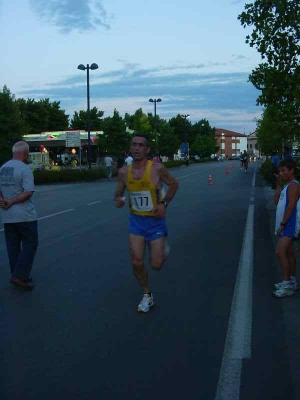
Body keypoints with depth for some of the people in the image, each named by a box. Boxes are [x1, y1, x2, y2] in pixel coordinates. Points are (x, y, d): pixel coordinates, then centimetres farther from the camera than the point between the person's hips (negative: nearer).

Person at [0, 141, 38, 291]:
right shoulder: (25, 169, -14)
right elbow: (28, 192, -22)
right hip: (25, 215, -7)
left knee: (13, 247, 11)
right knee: (30, 245, 3)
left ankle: (20, 276, 19)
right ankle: (20, 276, -3)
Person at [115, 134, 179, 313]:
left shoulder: (157, 168, -17)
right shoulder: (124, 172, -7)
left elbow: (174, 184, -2)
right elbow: (119, 193, 8)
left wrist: (164, 204, -15)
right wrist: (118, 200, -16)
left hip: (155, 221, -3)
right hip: (136, 221, 3)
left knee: (156, 265, 1)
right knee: (137, 262, -1)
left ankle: (163, 247, 38)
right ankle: (147, 296, 23)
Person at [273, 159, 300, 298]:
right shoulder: (286, 186, 17)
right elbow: (276, 201, 9)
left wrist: (282, 224, -20)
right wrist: (279, 185, 3)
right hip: (285, 225, 10)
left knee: (280, 252, -17)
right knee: (288, 253, 15)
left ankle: (287, 285, -13)